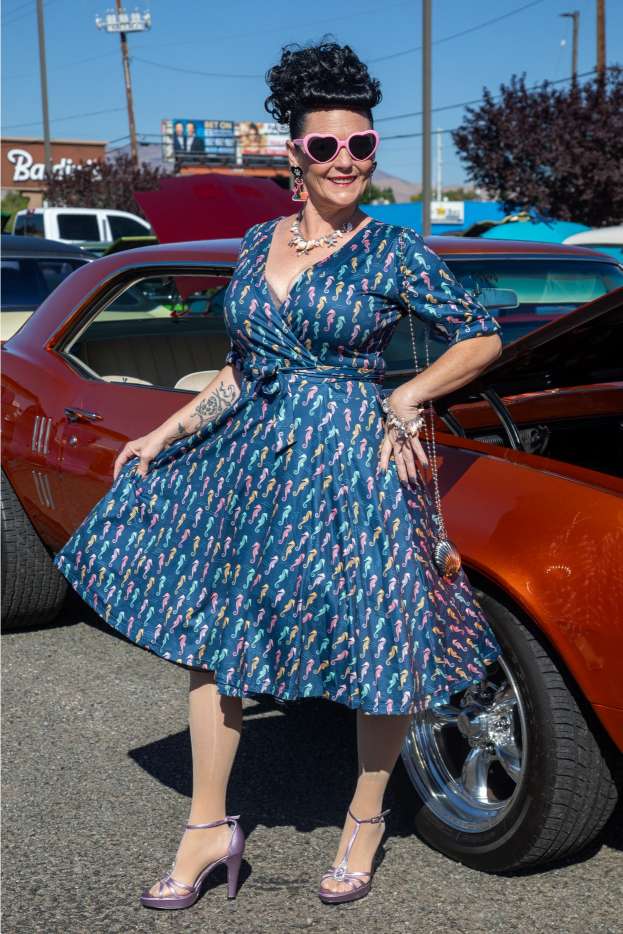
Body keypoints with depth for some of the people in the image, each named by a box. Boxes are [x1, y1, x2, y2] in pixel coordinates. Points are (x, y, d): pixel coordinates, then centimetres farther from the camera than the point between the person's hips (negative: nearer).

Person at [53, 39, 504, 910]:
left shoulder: (395, 250, -5)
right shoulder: (259, 242, 9)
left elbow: (483, 338, 0)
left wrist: (404, 400, -10)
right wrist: (164, 436, 12)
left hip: (355, 464, -5)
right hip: (250, 456, 5)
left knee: (380, 651, 5)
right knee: (207, 635, 7)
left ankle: (366, 819, 29)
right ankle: (209, 829, 23)